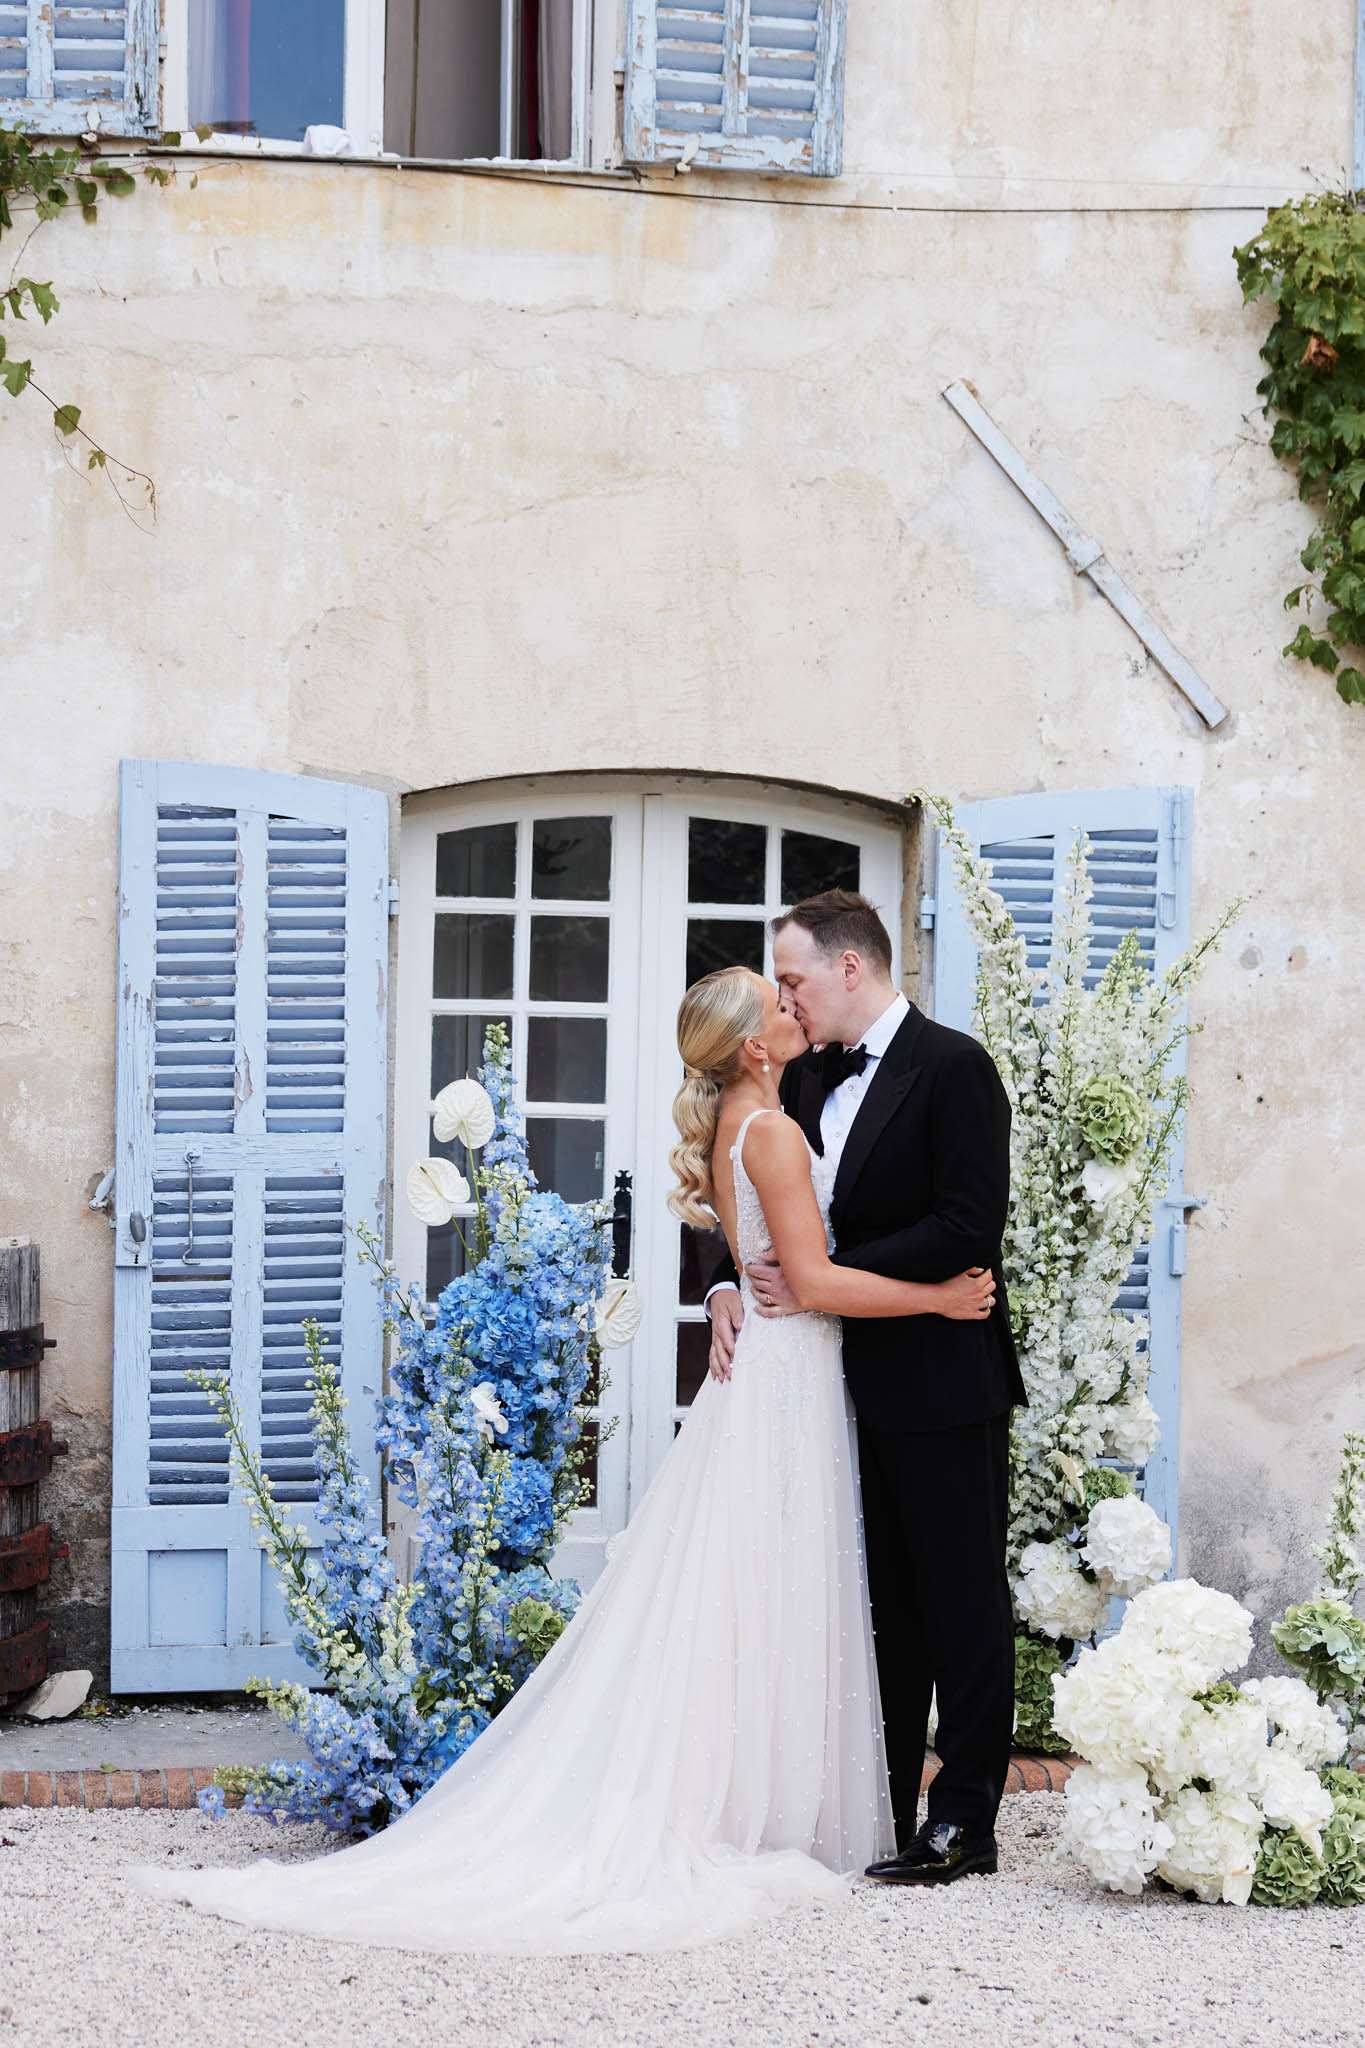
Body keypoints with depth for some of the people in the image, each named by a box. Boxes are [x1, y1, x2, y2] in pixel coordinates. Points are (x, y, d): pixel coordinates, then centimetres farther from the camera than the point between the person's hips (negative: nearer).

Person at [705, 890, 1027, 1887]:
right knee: (886, 1605, 13)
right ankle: (881, 1807, 21)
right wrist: (729, 1286, -5)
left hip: (943, 1383, -7)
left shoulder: (952, 1066, -12)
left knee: (962, 1599, 1)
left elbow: (969, 1227, -19)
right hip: (860, 1383, 8)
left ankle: (964, 1820, 7)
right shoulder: (807, 1079, 11)